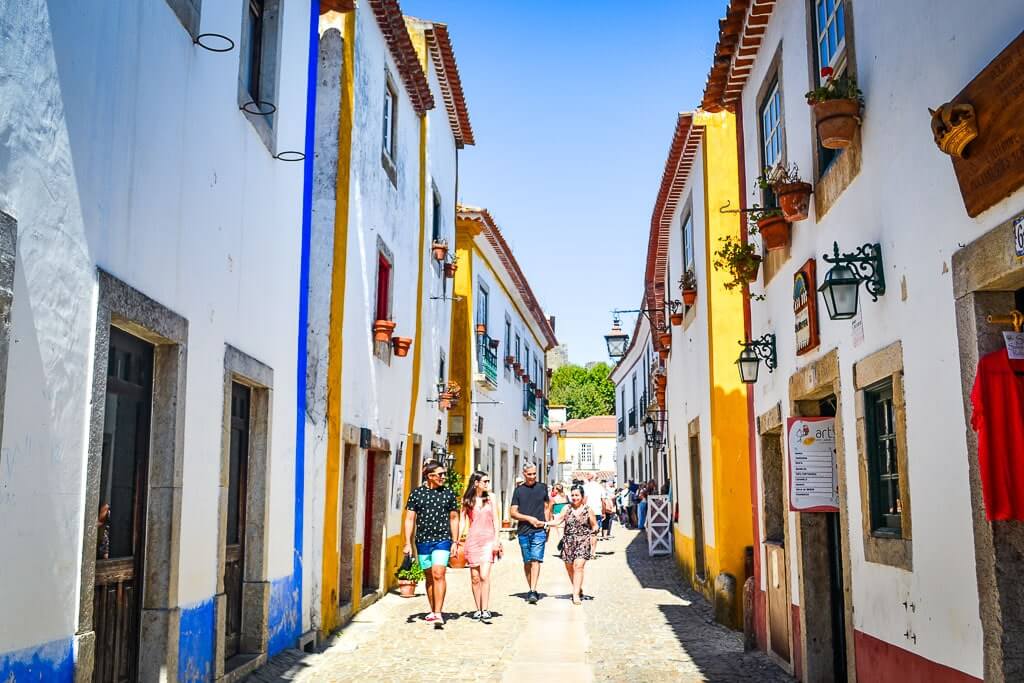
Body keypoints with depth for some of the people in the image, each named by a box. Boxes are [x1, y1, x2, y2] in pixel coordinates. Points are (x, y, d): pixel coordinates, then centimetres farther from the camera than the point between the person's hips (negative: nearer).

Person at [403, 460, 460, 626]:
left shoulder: (449, 493, 3)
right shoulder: (416, 493, 2)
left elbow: (454, 518, 9)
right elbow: (410, 519, 4)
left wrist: (455, 542, 4)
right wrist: (408, 543, -2)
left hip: (442, 540, -2)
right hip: (423, 541, 2)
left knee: (438, 574, -16)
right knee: (429, 577, 11)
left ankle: (438, 614, -16)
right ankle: (433, 611, 24)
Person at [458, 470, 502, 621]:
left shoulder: (490, 498, 8)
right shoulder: (467, 500, 6)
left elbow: (495, 520, 8)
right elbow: (462, 520, 7)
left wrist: (496, 540, -1)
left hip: (488, 540, -1)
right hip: (472, 540, 1)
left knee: (484, 575, -13)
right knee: (475, 577, 3)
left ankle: (486, 610, -11)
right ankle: (478, 609, 12)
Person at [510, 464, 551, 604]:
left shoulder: (542, 488, 9)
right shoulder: (519, 490, 6)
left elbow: (547, 507, 17)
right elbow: (512, 513, 4)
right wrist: (529, 518, -8)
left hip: (539, 531, -1)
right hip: (523, 531, 1)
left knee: (535, 560, -13)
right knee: (527, 562, 8)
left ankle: (533, 591, -17)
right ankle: (531, 590, 18)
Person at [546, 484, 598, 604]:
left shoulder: (588, 510, 3)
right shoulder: (567, 509, 8)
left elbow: (594, 526, 8)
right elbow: (557, 522, 5)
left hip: (583, 541, -3)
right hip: (568, 542, 3)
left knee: (578, 566, -17)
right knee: (569, 568, 6)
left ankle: (576, 595, -18)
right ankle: (579, 590, 26)